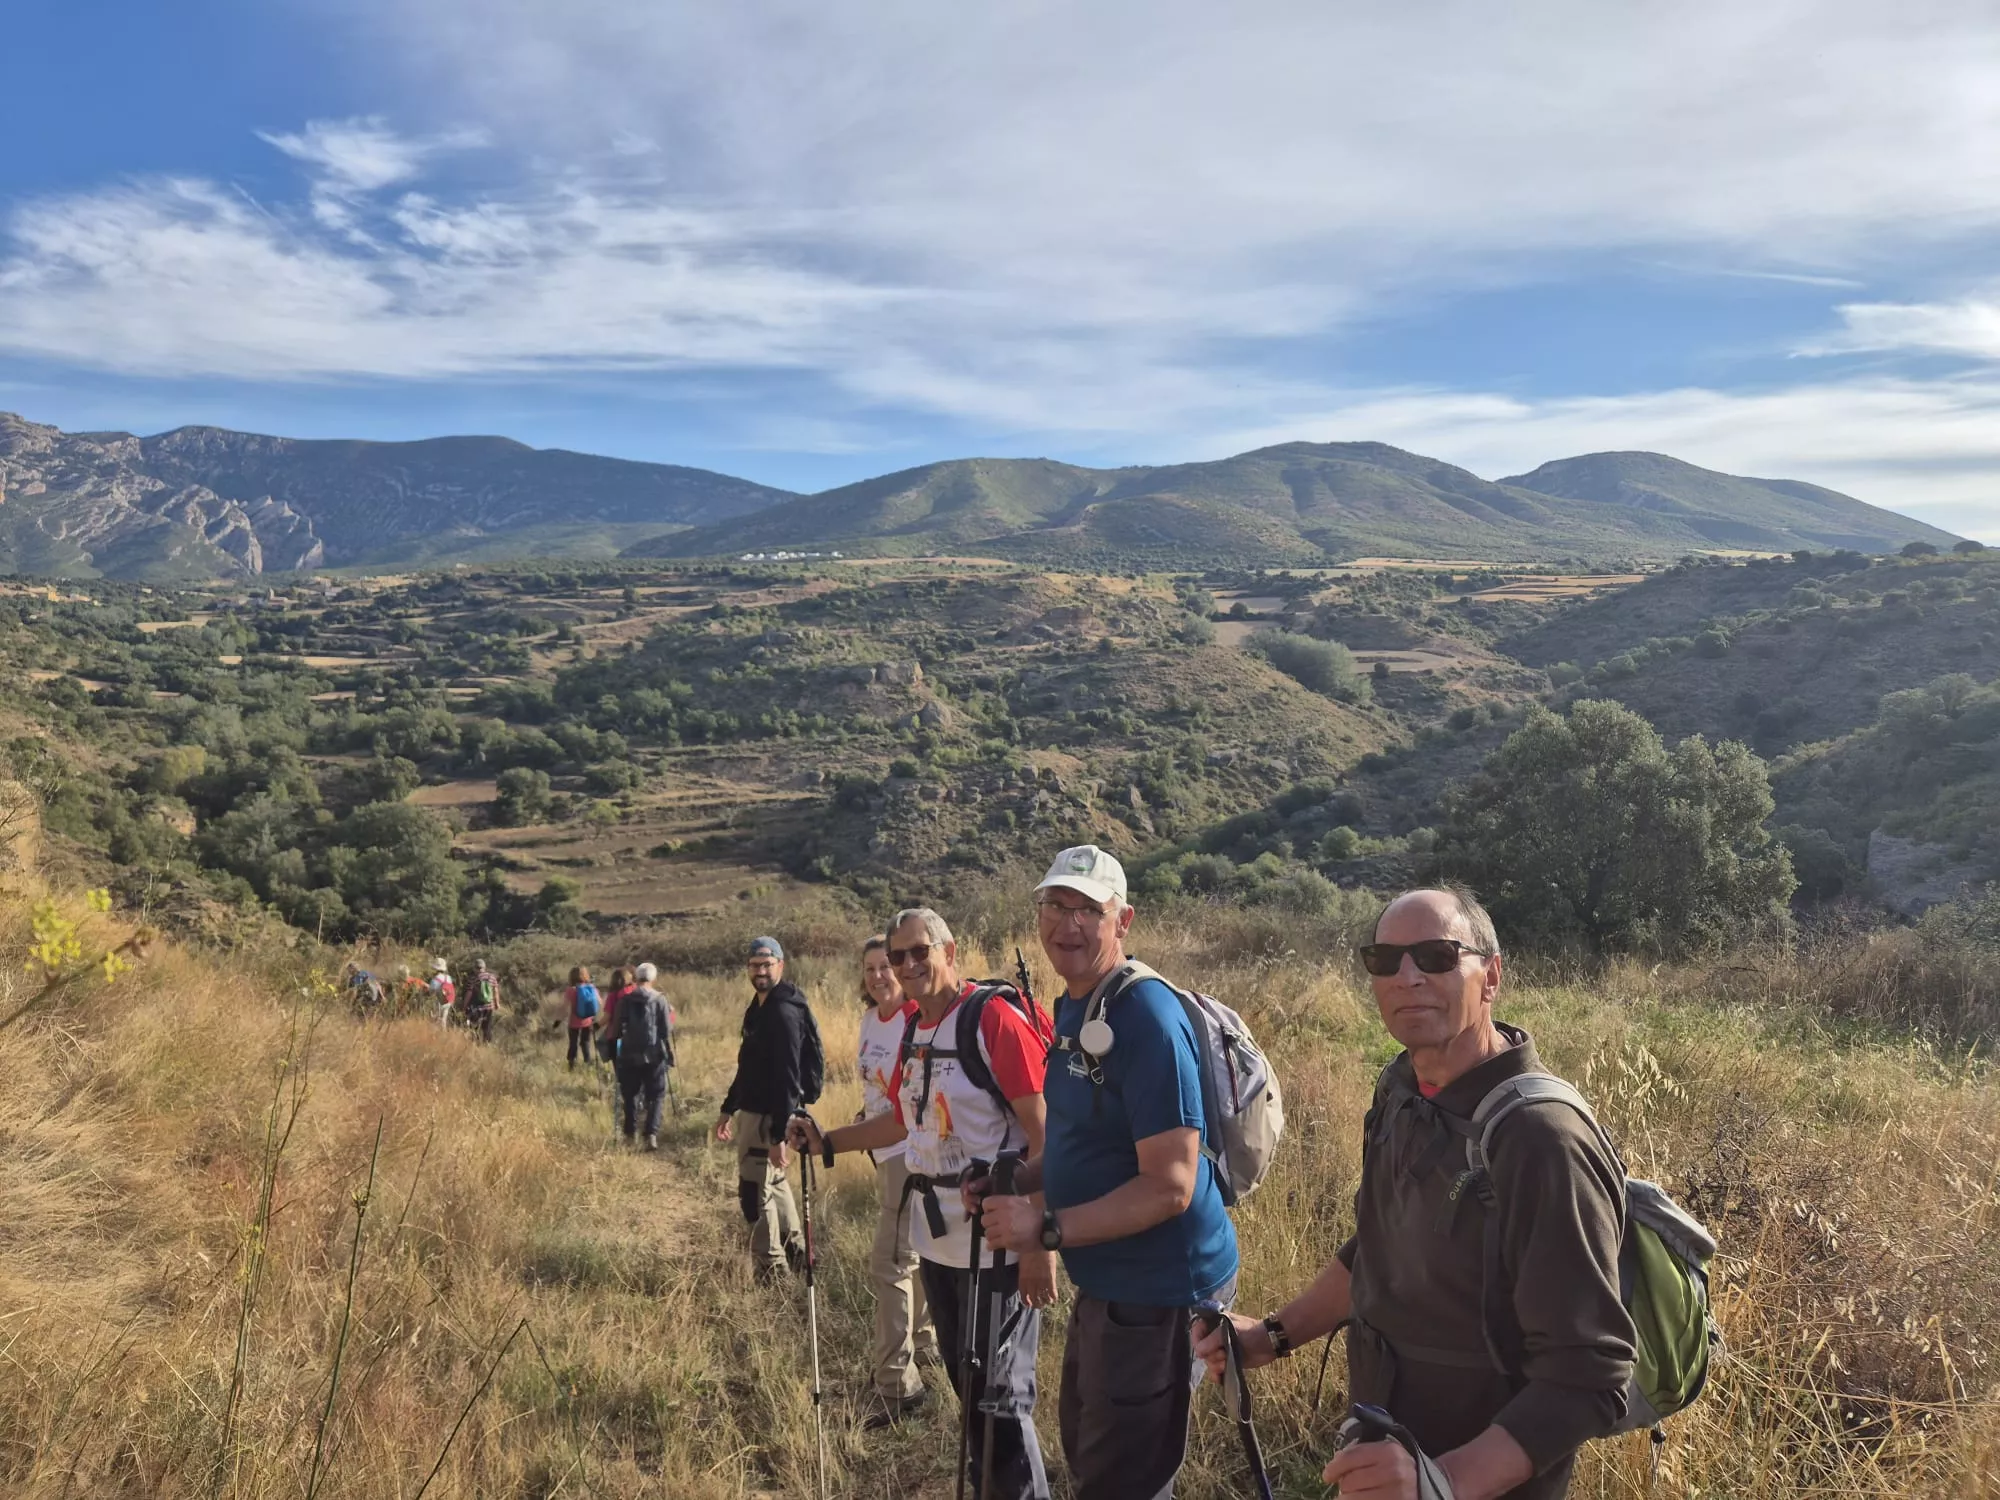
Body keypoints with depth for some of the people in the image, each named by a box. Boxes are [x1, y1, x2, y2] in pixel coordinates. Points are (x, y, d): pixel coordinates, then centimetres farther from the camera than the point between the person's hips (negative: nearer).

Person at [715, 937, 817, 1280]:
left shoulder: (784, 1013, -20)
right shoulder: (758, 1007, 11)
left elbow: (787, 1078, -25)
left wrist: (778, 1135, -28)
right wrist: (728, 1109, 21)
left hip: (767, 1117, -10)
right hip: (752, 1112, 10)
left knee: (755, 1193, -3)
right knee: (773, 1184, 21)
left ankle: (771, 1271, 7)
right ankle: (795, 1253, 34)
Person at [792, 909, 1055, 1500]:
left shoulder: (995, 1018, -16)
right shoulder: (913, 1029, 9)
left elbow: (1044, 1135, -19)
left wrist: (1039, 1242, -22)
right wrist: (827, 1142, 12)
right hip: (936, 1237, 8)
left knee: (1000, 1396, -1)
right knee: (965, 1384, 20)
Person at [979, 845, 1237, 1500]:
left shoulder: (1148, 1018, -23)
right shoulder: (1071, 1008, 6)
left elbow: (1169, 1186, -26)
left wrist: (1046, 1227, -27)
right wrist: (1014, 1181, 3)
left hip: (1158, 1291, -9)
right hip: (1104, 1281, 10)